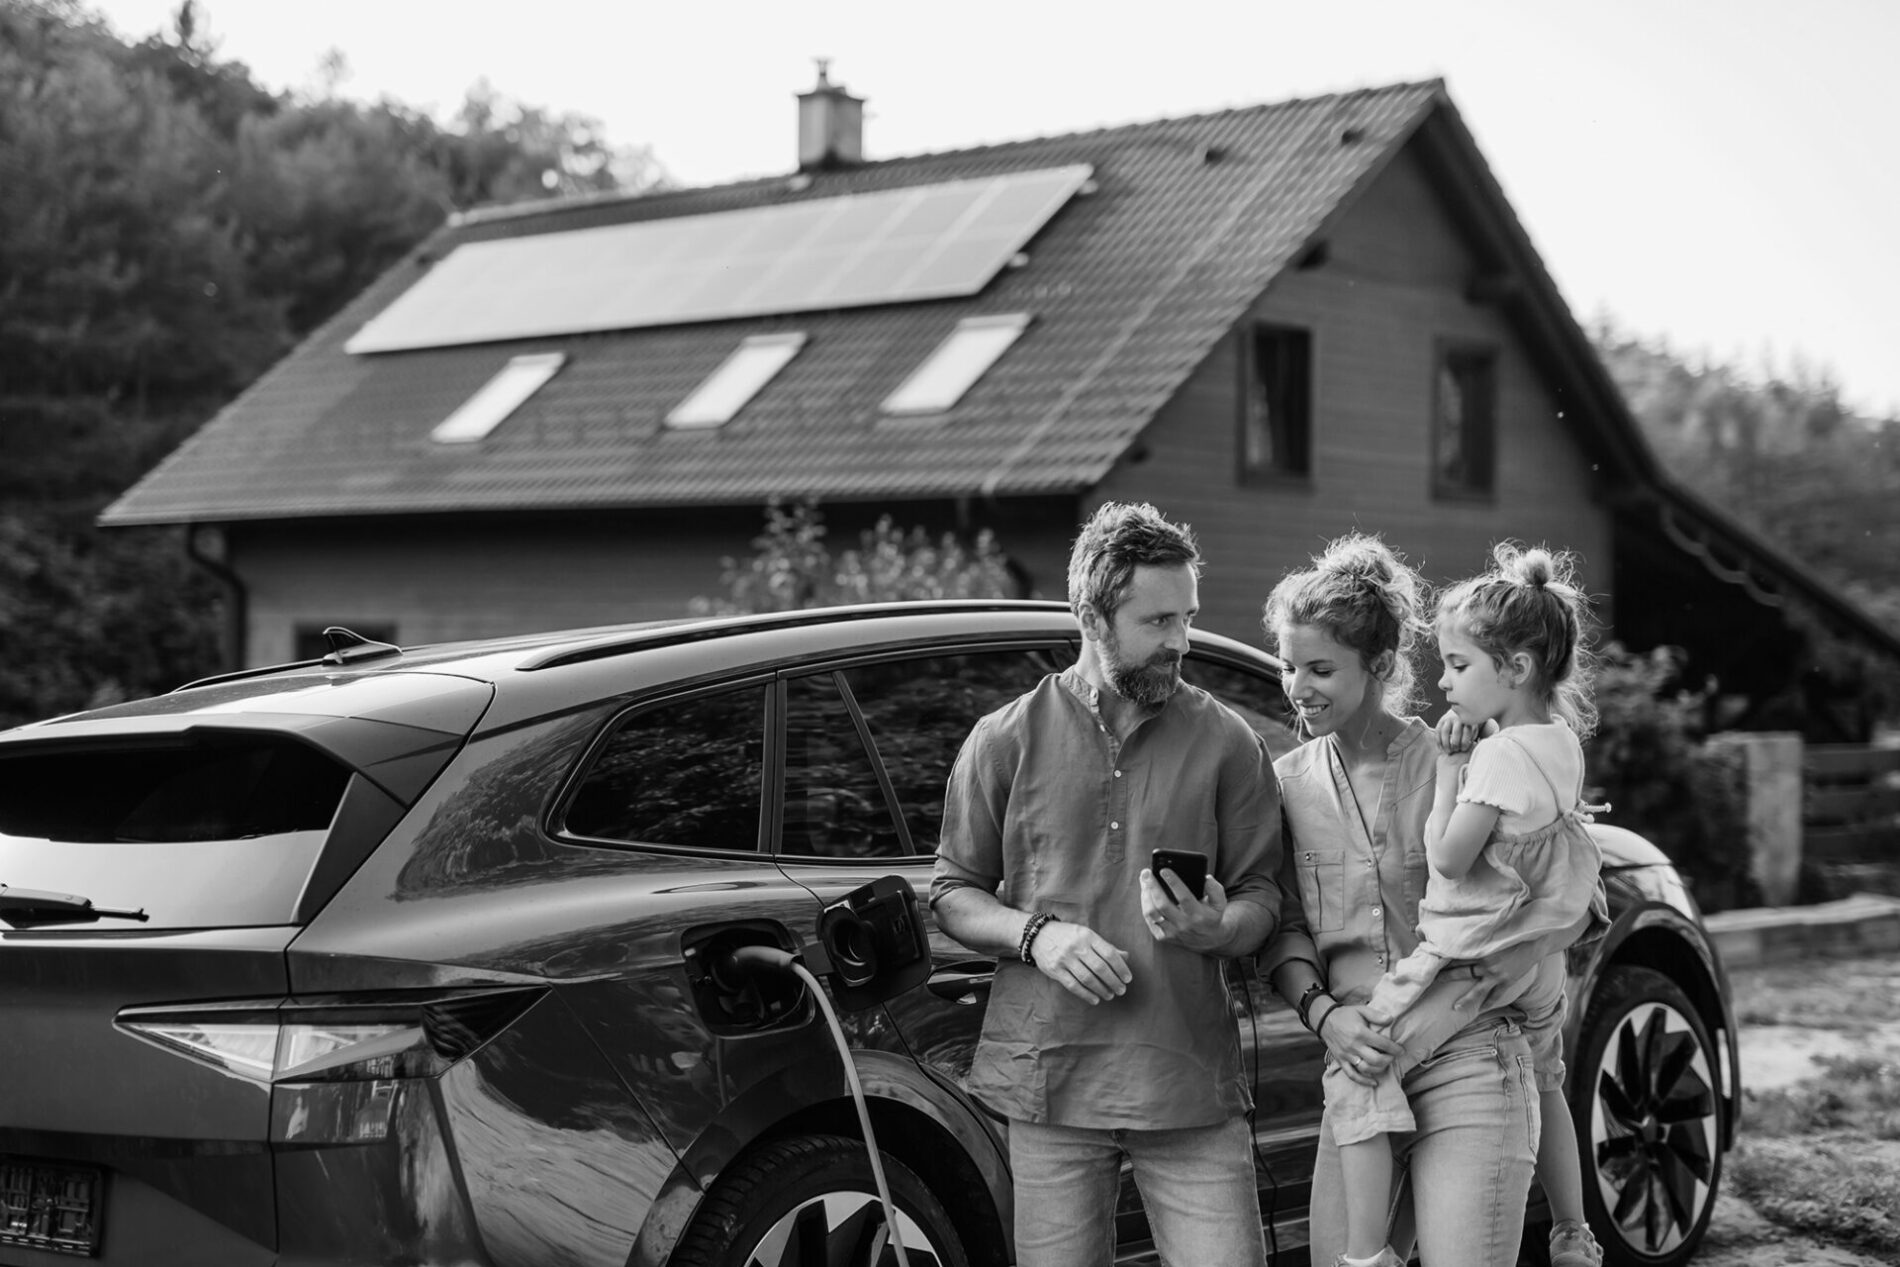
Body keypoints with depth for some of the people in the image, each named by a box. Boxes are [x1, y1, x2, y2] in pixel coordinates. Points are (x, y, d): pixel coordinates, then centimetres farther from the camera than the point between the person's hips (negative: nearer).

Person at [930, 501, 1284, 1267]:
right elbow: (953, 895, 9)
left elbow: (1262, 896, 8)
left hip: (1191, 1084, 0)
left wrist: (1216, 929, -14)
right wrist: (1036, 935, -10)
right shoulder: (1008, 740, 5)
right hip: (1051, 1081, 0)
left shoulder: (1225, 742, 6)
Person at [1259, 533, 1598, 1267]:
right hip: (1359, 1066, 4)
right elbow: (1285, 930, 8)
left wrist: (1466, 991, -14)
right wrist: (1324, 1015, -11)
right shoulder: (1289, 782, 6)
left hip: (1470, 1063, -4)